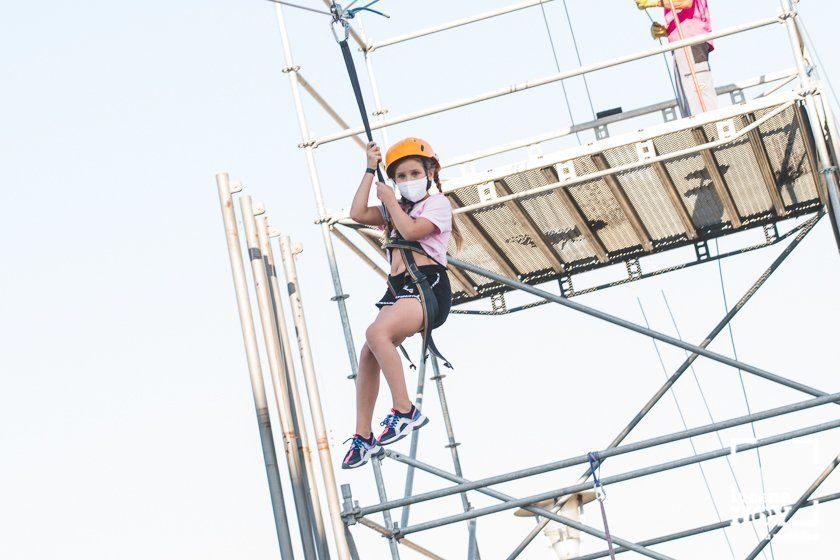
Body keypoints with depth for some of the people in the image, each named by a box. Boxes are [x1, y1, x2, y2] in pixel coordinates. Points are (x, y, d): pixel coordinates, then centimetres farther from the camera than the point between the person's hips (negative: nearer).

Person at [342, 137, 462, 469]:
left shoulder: (437, 203, 5)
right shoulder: (396, 209, 27)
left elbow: (412, 231, -13)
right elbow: (357, 214, 13)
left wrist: (391, 201, 1)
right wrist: (370, 171, 15)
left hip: (427, 284, -8)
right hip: (397, 289, 8)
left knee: (377, 333, -32)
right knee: (369, 354, -8)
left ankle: (405, 411, -27)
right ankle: (363, 436, -3)